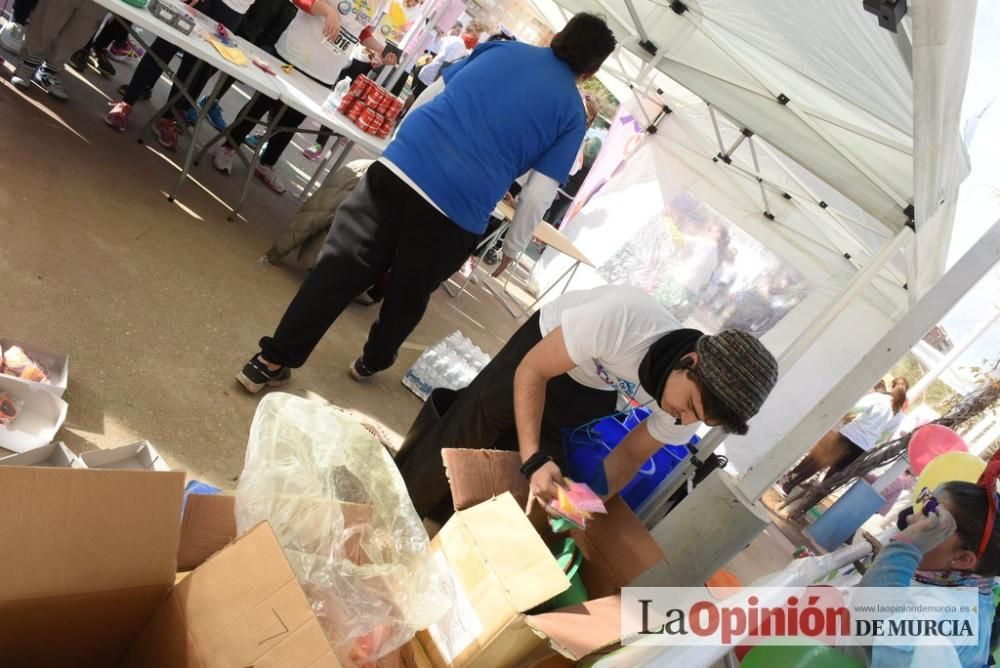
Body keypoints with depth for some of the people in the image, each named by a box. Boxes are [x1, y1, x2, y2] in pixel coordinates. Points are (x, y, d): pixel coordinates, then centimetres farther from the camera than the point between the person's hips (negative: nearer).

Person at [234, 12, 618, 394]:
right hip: (457, 214, -2)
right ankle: (372, 363, 42)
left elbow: (427, 98, 22)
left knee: (339, 270, 8)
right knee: (409, 296, 21)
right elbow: (538, 197, 2)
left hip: (398, 169, 2)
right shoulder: (572, 112, 9)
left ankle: (272, 361, 13)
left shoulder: (501, 49, 18)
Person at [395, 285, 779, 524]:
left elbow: (631, 453, -8)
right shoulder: (622, 318, -45)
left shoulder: (684, 415, -27)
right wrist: (533, 459, -38)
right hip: (546, 345, -3)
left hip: (594, 389, 4)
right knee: (468, 434, -5)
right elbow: (531, 371, -31)